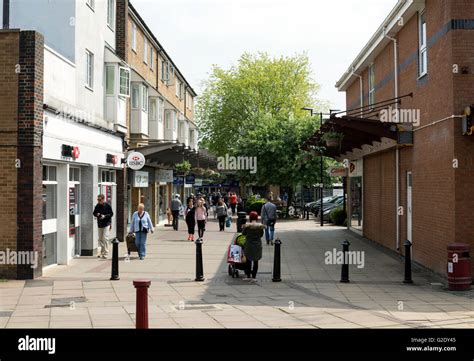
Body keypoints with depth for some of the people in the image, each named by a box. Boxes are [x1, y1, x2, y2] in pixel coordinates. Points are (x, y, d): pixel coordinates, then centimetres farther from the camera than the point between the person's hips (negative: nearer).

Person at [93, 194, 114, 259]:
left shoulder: (107, 205, -6)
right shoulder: (97, 206, 5)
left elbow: (111, 214, -3)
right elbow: (94, 213, 14)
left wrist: (105, 216, -17)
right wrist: (96, 214, -8)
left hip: (106, 224, -5)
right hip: (99, 224, 5)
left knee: (105, 238, -10)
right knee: (100, 239, 9)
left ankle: (105, 253, -4)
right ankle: (101, 252, 18)